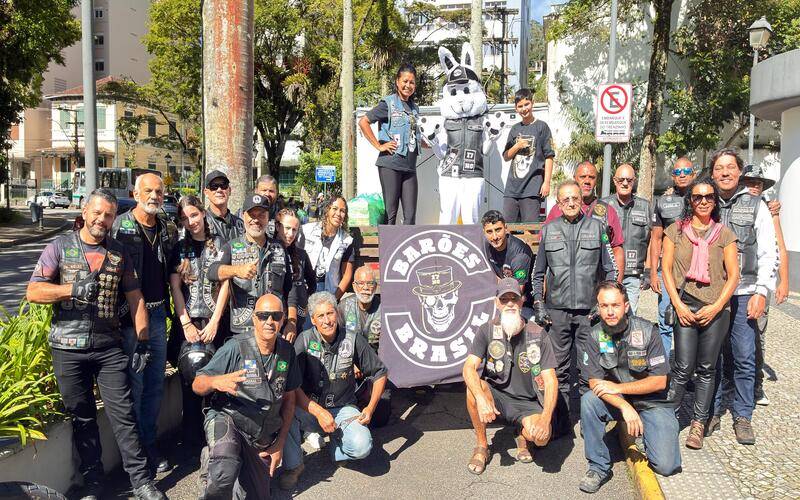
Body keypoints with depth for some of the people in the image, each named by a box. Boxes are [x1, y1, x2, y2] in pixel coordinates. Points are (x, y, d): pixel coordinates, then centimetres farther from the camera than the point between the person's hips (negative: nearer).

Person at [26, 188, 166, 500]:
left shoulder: (119, 252, 8)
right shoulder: (60, 247, 2)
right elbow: (33, 292, -4)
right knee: (82, 418, 10)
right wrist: (73, 289, -19)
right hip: (68, 348, 0)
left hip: (109, 347, 1)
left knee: (123, 415, -1)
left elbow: (134, 296, 10)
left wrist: (142, 340, 3)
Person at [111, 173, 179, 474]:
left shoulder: (169, 230, 10)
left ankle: (150, 445, 26)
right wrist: (121, 313, -13)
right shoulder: (118, 227, -7)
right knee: (134, 384, 0)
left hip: (158, 313, 5)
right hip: (128, 315, -5)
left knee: (155, 384, 12)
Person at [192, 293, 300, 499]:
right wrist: (216, 382, -36)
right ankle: (211, 465, 2)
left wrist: (280, 443, 7)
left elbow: (289, 398, 11)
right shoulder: (236, 347, -14)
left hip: (262, 437, 5)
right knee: (226, 472, -35)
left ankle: (215, 462, 34)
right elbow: (197, 385, -13)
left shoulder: (287, 352, 1)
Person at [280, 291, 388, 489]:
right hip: (310, 408, 0)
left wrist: (371, 407, -8)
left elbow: (380, 373, 2)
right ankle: (293, 466, -8)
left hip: (343, 409, 0)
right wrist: (318, 412, -23)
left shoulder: (353, 340, -9)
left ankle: (335, 441, 10)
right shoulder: (305, 340, -11)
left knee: (362, 447, -26)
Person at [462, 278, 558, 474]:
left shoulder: (537, 335, -9)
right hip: (497, 396, 1)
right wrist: (481, 399, -38)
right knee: (474, 388, -31)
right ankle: (482, 446, -7)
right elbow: (469, 368, -18)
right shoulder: (488, 331, -6)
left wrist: (545, 418, -30)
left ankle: (522, 433, 10)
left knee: (541, 436, -31)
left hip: (527, 403, -1)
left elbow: (550, 380, -14)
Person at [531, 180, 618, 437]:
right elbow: (538, 272, 13)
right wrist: (538, 304, 5)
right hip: (557, 310, 1)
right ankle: (561, 421, 14)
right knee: (559, 368, 4)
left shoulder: (596, 227, 5)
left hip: (589, 309, -1)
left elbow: (610, 269, 9)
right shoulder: (549, 230, 8)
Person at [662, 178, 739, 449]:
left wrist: (716, 307, -7)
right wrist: (678, 304, -7)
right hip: (685, 307, -1)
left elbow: (733, 274, 4)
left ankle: (698, 424, 18)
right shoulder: (676, 230, 5)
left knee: (706, 369, 8)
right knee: (684, 368, -5)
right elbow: (666, 268, 3)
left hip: (716, 310, 1)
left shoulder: (724, 234, 7)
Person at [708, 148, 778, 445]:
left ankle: (743, 417, 14)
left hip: (743, 295, -1)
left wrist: (761, 292, -5)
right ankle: (712, 412, 18)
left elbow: (769, 253, 3)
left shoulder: (755, 205, 5)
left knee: (744, 359, 1)